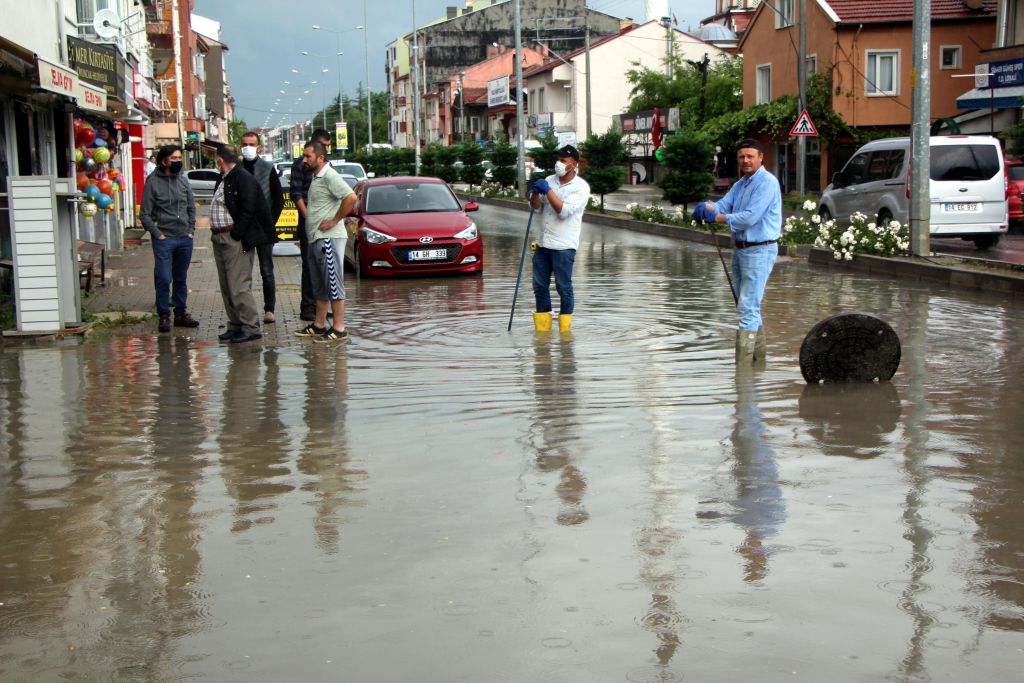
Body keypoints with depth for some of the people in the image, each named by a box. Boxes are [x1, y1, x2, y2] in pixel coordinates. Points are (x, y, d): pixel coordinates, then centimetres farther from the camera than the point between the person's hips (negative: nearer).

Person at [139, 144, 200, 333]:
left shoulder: (183, 180, 9)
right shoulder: (153, 182, -5)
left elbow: (191, 207, 17)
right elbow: (144, 214, -5)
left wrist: (191, 230, 7)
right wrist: (158, 234, -10)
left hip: (185, 239, 5)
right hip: (164, 239, -5)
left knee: (181, 279, 12)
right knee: (163, 279, -6)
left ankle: (181, 314, 20)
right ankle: (163, 316, 3)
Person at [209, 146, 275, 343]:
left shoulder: (244, 179, -12)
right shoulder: (224, 180, 17)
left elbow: (248, 210, -18)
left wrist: (235, 234, -18)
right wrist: (216, 234, 11)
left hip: (236, 240, -10)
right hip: (219, 239, 10)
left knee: (239, 286, -11)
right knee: (227, 287, 12)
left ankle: (251, 327, -5)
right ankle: (235, 325, 20)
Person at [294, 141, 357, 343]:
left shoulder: (329, 176, -14)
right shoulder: (316, 177, 17)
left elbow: (351, 198, -26)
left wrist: (335, 220, -20)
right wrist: (308, 215, 15)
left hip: (328, 238, -10)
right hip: (315, 238, 10)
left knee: (333, 283, -8)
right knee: (319, 285, 16)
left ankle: (339, 329, -5)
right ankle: (319, 325, 24)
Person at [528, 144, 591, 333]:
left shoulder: (581, 187, -6)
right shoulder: (550, 180, 11)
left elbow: (564, 211, -17)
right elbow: (537, 205, 8)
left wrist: (547, 190, -19)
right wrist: (535, 192, -12)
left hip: (564, 246, -6)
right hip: (543, 243, 6)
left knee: (564, 286, -1)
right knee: (539, 285, 8)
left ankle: (565, 328, 9)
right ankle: (542, 327, 18)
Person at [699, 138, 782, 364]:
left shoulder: (767, 182, -14)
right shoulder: (740, 184, 16)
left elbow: (750, 217, -22)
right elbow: (724, 204, 5)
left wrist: (720, 218, -13)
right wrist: (709, 206, -18)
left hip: (759, 250, -10)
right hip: (741, 249, 10)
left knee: (748, 307, -13)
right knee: (748, 305, 18)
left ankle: (743, 362, -12)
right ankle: (759, 355, 31)